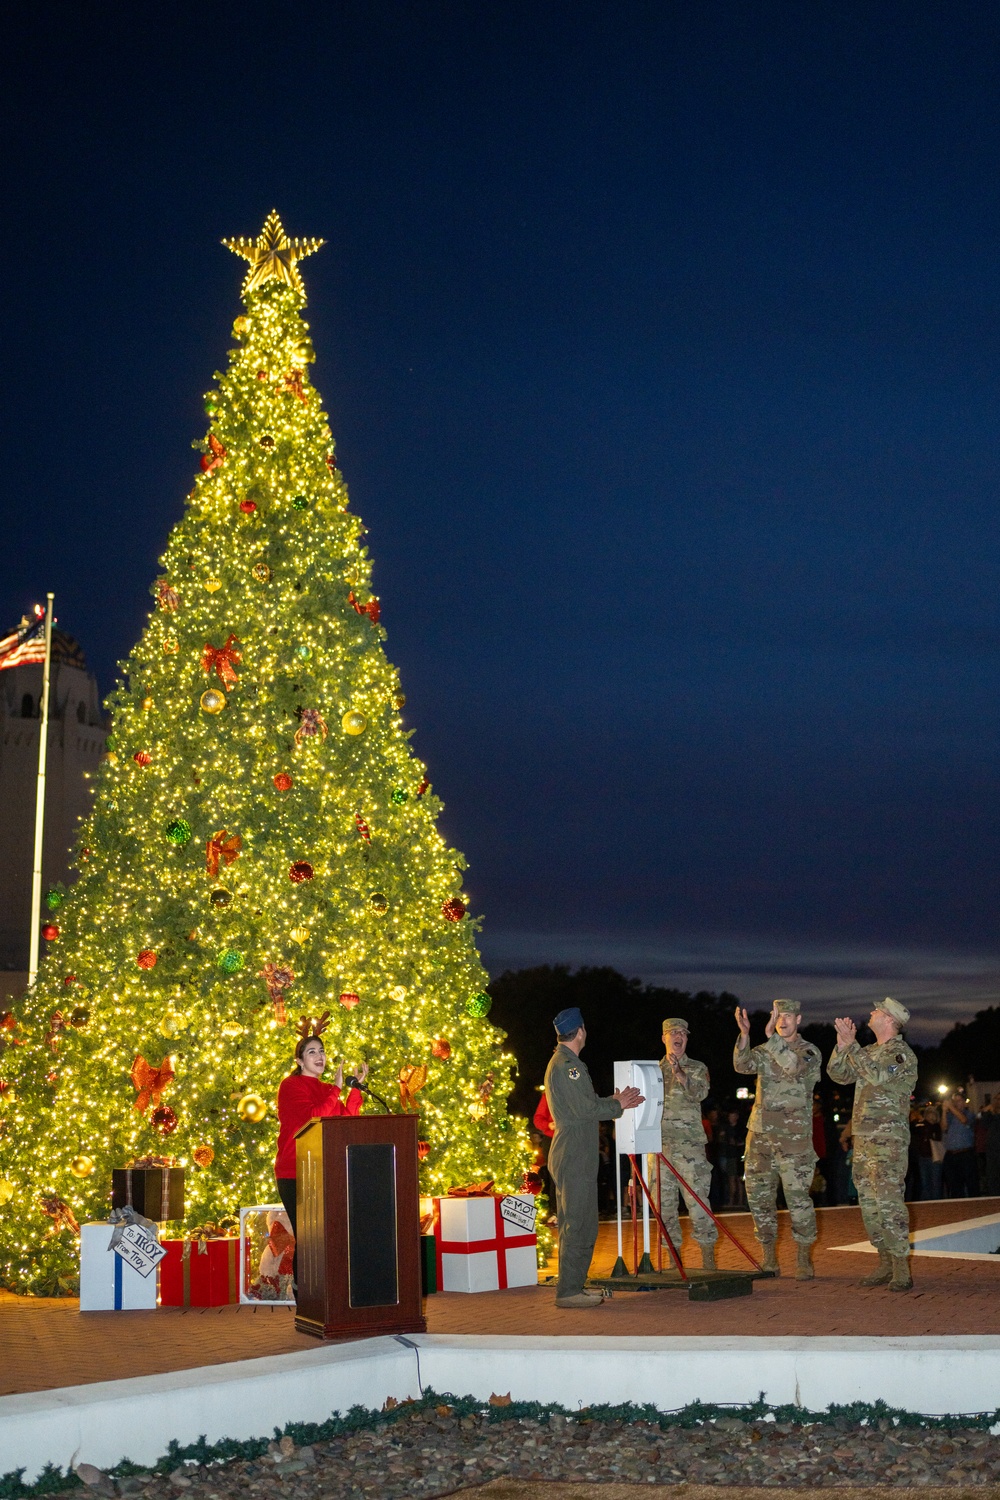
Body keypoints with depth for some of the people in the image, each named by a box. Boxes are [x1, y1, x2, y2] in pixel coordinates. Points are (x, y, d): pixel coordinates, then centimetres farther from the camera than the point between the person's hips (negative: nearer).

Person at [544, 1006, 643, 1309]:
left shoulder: (565, 1063, 20)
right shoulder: (566, 1065, -14)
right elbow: (585, 1110, -19)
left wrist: (613, 1101, 13)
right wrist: (618, 1105, -6)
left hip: (576, 1156, 11)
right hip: (574, 1156, -11)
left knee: (585, 1225, 14)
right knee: (576, 1224, -9)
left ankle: (574, 1287, 18)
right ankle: (568, 1291, -7)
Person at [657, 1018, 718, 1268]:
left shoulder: (697, 1069, 7)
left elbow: (699, 1093, -13)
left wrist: (678, 1072, -25)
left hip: (689, 1144, -3)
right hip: (659, 1145, 3)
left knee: (697, 1201, -7)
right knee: (664, 1205, 4)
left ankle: (708, 1258, -1)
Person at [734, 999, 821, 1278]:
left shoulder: (810, 1052, 0)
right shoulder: (766, 1050, 13)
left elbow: (794, 1066, -24)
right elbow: (742, 1065, -7)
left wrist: (771, 1035, -29)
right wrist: (744, 1034, -22)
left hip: (794, 1136, -5)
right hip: (760, 1133, 5)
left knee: (798, 1198, -5)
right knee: (759, 1197, 6)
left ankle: (804, 1261, 5)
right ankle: (769, 1261, 16)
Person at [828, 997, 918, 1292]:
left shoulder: (902, 1053, -9)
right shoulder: (869, 1052, 16)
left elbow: (877, 1075, -26)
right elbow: (838, 1074, 15)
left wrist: (851, 1045, -22)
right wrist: (842, 1045, 1)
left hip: (889, 1141, -9)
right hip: (863, 1138, 9)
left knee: (888, 1202, -12)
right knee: (869, 1203, 9)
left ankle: (901, 1270, -9)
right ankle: (885, 1265, 16)